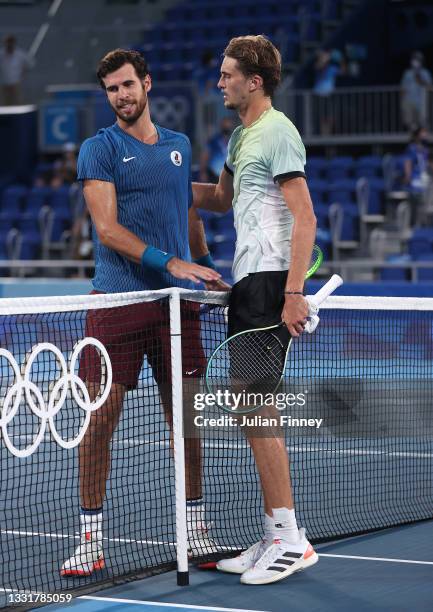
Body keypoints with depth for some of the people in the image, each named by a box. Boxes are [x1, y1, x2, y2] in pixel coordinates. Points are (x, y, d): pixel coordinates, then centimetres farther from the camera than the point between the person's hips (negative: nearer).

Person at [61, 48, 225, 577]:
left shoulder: (179, 146, 15)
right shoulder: (98, 149, -1)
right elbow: (107, 229, -11)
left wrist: (208, 271, 23)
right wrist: (170, 262, -19)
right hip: (116, 301, -4)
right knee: (99, 419, -3)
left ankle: (194, 530, 17)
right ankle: (90, 541, 4)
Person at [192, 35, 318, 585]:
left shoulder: (277, 133, -10)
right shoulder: (241, 136, 19)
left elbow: (305, 219, -16)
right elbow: (222, 197, 36)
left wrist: (293, 293, -22)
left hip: (270, 281, -10)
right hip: (247, 281, 10)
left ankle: (289, 538, -8)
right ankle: (275, 538, 15)